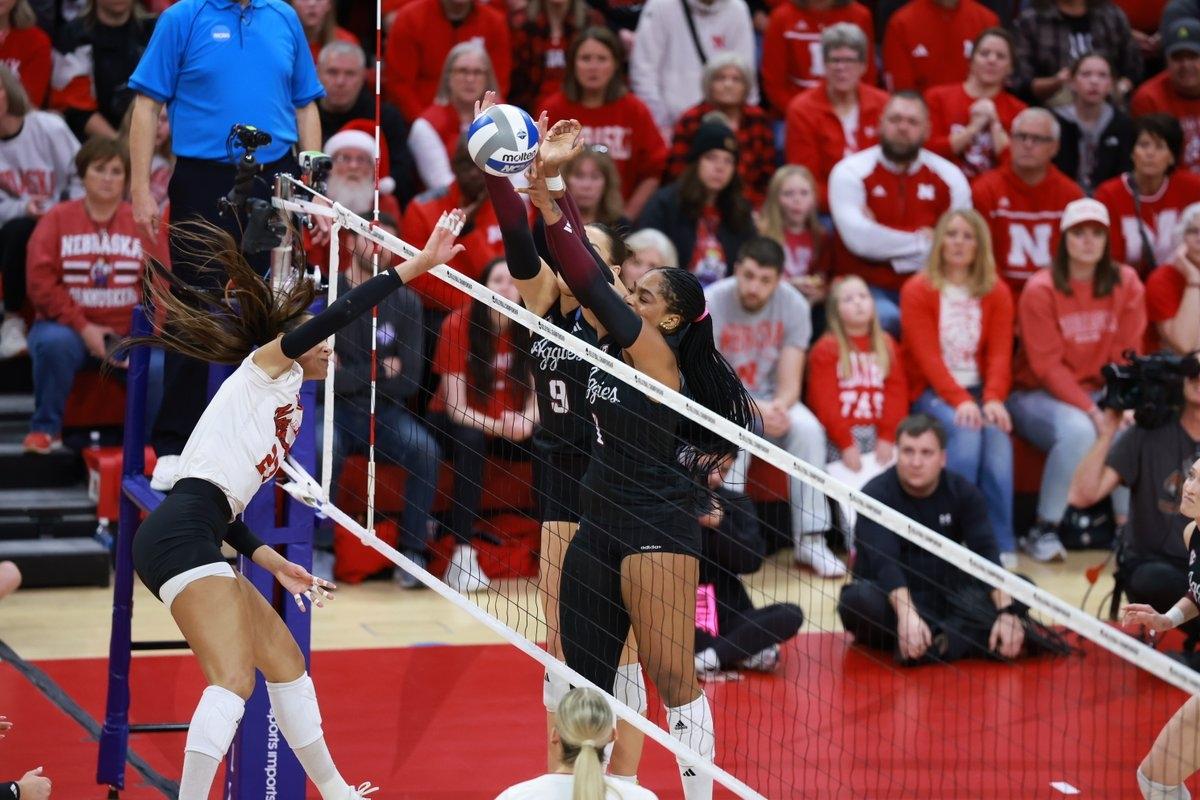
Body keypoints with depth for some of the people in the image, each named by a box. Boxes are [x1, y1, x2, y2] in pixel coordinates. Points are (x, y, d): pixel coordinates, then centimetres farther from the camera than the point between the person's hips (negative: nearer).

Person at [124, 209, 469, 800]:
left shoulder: (286, 412, 27)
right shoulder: (266, 365, 4)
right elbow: (338, 313, -11)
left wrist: (272, 563, 18)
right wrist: (418, 264, -13)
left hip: (193, 540, 10)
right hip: (181, 535, -10)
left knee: (284, 659, 18)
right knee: (234, 680, -21)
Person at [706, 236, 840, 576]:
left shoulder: (793, 305, -11)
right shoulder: (710, 304, -19)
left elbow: (790, 384, -12)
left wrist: (779, 407, -36)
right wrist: (754, 410, -37)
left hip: (771, 398, 3)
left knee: (808, 429, -27)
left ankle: (810, 539, -19)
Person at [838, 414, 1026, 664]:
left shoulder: (962, 492, -2)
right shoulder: (876, 494, -13)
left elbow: (986, 553, -13)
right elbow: (883, 561, -28)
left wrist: (1006, 612, -30)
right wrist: (907, 615, -45)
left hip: (945, 594, 3)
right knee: (859, 599, -38)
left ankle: (940, 642, -34)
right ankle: (968, 636, -37)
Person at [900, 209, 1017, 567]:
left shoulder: (997, 293, 8)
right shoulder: (917, 290, -1)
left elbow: (1000, 353, -2)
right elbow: (927, 356, -10)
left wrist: (993, 399, -21)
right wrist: (959, 400, -25)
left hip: (980, 390, 2)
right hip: (933, 392, -2)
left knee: (997, 432, -29)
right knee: (966, 431, -33)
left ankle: (1001, 545, -25)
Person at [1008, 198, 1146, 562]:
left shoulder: (1126, 284, 0)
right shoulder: (1041, 290, -13)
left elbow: (1127, 355, -1)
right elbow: (1048, 366, -15)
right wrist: (1092, 412, -24)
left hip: (1097, 392, 4)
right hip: (1038, 395, -4)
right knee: (1078, 430, -35)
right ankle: (1042, 532, -20)